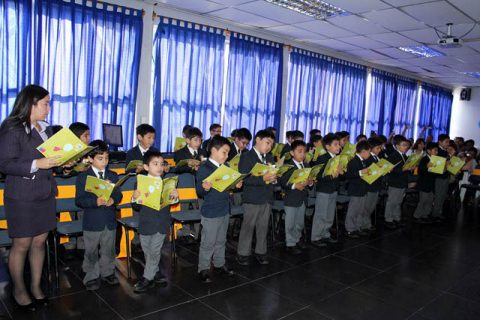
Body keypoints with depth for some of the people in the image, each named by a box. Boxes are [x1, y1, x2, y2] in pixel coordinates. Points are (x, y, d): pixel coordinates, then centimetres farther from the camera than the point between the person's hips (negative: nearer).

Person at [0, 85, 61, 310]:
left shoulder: (45, 128, 9)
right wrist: (37, 164, -25)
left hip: (45, 194, 6)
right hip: (22, 197, -6)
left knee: (40, 242, 12)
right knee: (22, 245, 6)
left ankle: (36, 286, 27)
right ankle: (18, 290, 25)